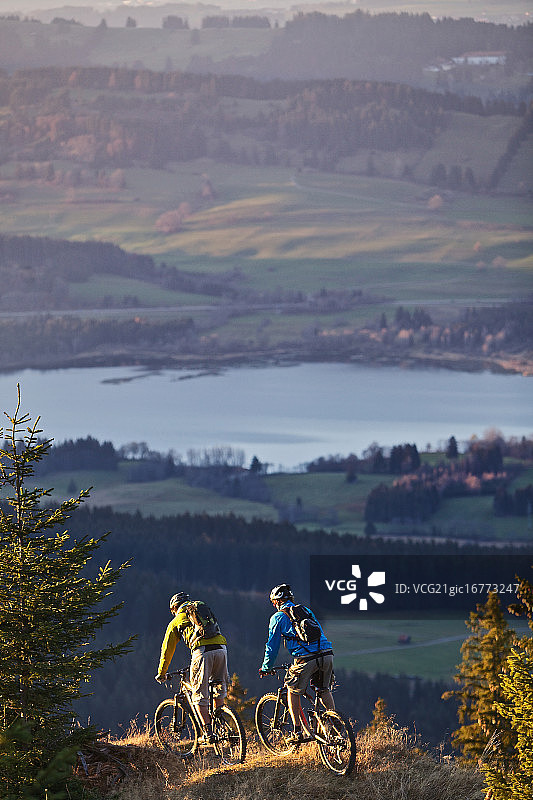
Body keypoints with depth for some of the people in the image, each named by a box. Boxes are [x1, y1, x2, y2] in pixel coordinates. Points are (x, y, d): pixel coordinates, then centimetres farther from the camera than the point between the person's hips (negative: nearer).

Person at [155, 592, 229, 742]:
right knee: (220, 686, 23)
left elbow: (167, 649, 27)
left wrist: (161, 673, 39)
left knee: (200, 695, 3)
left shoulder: (176, 622, 23)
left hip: (202, 651, -4)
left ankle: (208, 732, -4)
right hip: (221, 648, 4)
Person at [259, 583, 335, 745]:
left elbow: (272, 645, 12)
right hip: (326, 655, 5)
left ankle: (297, 733, 9)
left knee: (292, 691, 13)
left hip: (305, 659, -5)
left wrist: (266, 668, 25)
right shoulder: (306, 611, 25)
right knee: (325, 690, 23)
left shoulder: (278, 617, 9)